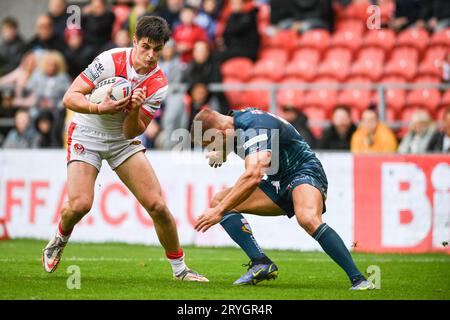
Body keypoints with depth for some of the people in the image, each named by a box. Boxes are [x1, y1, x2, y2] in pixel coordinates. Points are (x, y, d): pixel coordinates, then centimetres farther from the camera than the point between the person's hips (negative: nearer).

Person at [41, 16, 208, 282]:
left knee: (157, 205, -10)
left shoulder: (158, 84, -13)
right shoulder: (111, 61, -20)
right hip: (87, 135, -2)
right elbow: (70, 97, -18)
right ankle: (59, 242, 15)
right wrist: (99, 108, -34)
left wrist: (135, 109, -31)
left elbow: (131, 132, -11)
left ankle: (180, 268, 7)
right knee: (80, 204, -21)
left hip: (124, 140, 3)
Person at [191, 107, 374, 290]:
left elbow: (253, 177, -40)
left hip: (304, 172, -10)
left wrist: (219, 212, -39)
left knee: (307, 219, -41)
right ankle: (260, 263, -18)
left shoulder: (255, 129, -25)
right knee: (218, 201, -5)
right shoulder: (239, 119, 3)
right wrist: (221, 153, 17)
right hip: (278, 183, 10)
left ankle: (358, 280, -35)